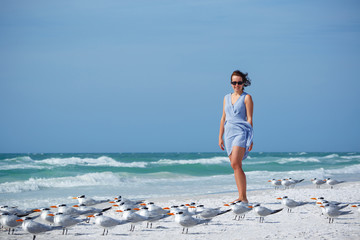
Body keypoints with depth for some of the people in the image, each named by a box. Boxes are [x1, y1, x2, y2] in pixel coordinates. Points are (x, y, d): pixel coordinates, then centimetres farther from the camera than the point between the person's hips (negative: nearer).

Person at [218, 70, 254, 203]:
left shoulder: (246, 98, 0)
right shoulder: (227, 98, 16)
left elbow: (249, 119, -4)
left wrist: (250, 139, -10)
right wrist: (220, 137, 13)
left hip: (241, 132, -6)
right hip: (229, 133, 6)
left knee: (235, 164, -19)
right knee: (236, 167, 6)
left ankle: (243, 197, -19)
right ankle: (241, 197, 10)